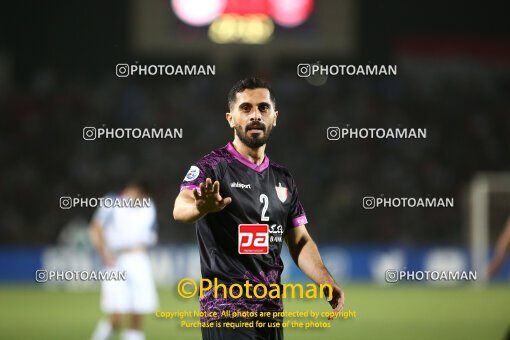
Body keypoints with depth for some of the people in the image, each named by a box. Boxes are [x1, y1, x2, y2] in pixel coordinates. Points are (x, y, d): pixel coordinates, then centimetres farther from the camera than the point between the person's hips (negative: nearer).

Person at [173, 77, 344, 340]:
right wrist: (201, 207, -49)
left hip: (271, 309, 6)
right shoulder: (213, 167, -6)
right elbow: (181, 208, -25)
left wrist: (326, 282, 1)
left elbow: (299, 241, 19)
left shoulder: (283, 179, 14)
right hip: (226, 306, -6)